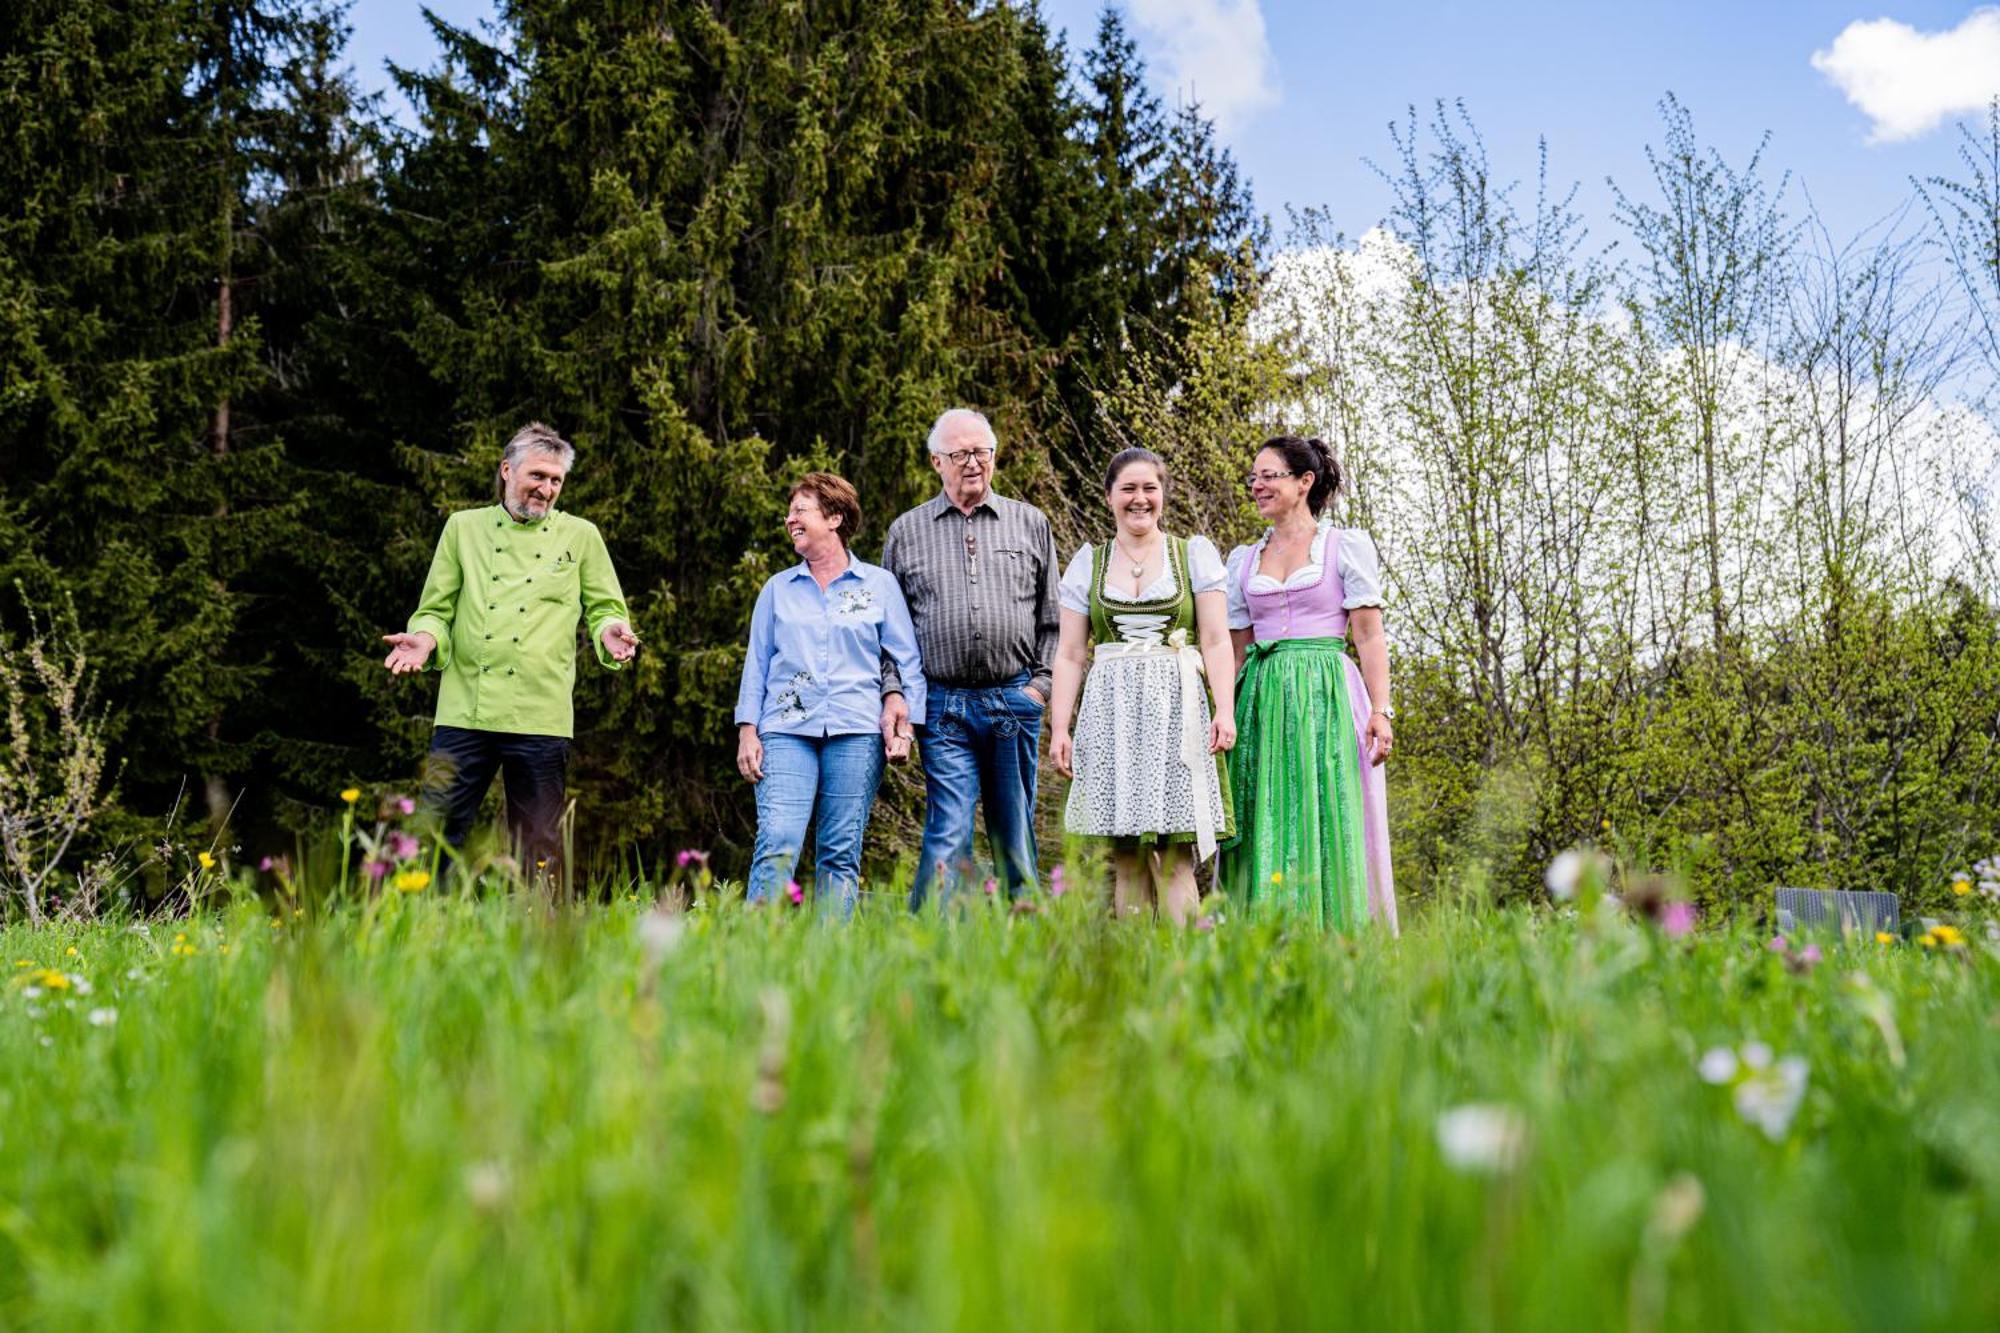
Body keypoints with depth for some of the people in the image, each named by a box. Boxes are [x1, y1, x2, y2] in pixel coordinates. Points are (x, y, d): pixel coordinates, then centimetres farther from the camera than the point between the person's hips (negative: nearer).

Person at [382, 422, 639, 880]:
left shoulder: (581, 536, 10)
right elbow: (436, 610, 14)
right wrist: (427, 639, -8)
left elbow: (606, 609, 12)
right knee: (435, 831, -1)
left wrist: (609, 632, -11)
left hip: (541, 719, 0)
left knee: (539, 851, 5)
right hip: (463, 710, 1)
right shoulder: (463, 527, 12)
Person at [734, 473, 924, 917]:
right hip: (786, 731, 1)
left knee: (841, 854, 0)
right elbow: (757, 662, 15)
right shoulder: (777, 588, 16)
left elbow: (908, 660, 9)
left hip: (856, 732, -1)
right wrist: (747, 731, 5)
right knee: (776, 846, -14)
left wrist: (904, 722, -3)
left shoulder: (880, 585, 10)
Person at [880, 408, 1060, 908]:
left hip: (1015, 701, 1)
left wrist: (1042, 682, 1)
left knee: (1016, 838, 7)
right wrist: (893, 692, -1)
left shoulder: (1031, 524, 11)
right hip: (943, 705, -1)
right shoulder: (906, 531, 10)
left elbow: (1052, 616, 12)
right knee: (949, 836, -9)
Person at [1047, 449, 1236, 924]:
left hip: (1177, 708, -2)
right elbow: (1069, 654, 11)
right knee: (1125, 856, 0)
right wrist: (1059, 728, 2)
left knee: (1174, 859, -9)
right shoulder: (1087, 563, 14)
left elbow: (1217, 641, 3)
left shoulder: (1195, 553, 9)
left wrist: (1225, 710, -10)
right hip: (1112, 712, 2)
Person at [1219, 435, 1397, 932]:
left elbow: (1369, 635, -1)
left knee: (1330, 825, -6)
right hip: (1262, 702, 4)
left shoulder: (1347, 546, 4)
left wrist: (1380, 711, -11)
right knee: (1264, 830, 1)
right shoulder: (1243, 559, 15)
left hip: (1326, 699, -4)